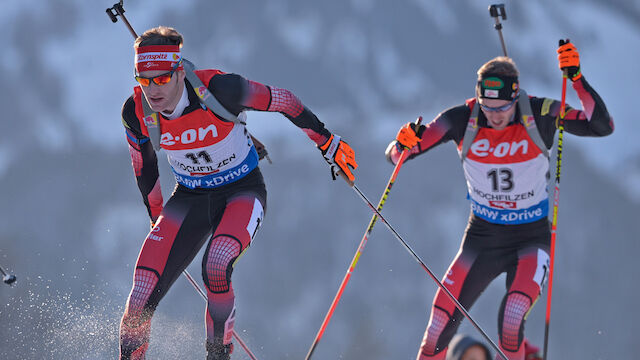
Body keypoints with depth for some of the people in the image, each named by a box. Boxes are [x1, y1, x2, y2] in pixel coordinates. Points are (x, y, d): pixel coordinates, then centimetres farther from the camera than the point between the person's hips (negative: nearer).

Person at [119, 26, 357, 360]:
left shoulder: (217, 89, -29)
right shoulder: (136, 112, -17)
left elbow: (281, 99, -12)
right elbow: (143, 166, 5)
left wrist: (327, 142, -1)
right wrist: (157, 218, 17)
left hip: (242, 192, -3)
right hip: (189, 197, 3)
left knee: (216, 267, -33)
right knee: (142, 298, -11)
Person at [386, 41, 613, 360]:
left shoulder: (540, 115, -18)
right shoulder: (463, 119, -15)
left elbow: (602, 126, -26)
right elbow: (396, 155, -11)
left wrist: (576, 78, -36)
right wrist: (405, 142, -36)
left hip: (531, 238, -2)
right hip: (482, 236, 2)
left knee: (512, 318, -26)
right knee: (441, 322, -2)